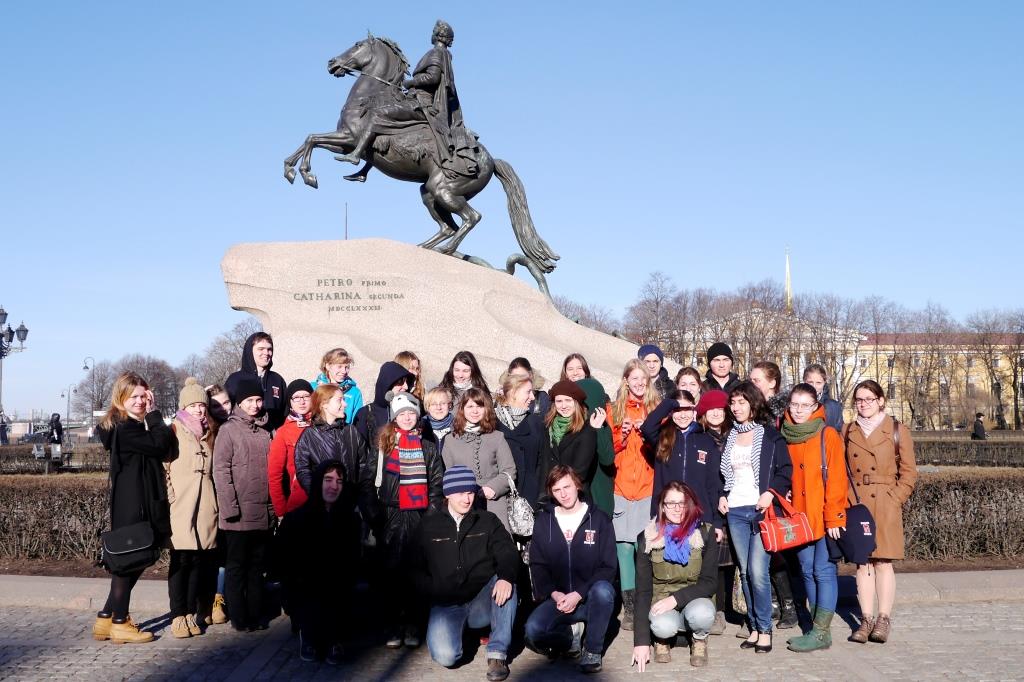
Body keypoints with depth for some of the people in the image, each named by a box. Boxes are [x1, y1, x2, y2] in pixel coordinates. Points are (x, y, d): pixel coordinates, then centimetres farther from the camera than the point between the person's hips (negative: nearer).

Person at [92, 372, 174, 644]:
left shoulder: (140, 424, 15)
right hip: (131, 505, -10)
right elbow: (160, 445, -20)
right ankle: (119, 623, 8)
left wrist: (152, 413, 4)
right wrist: (154, 414, -12)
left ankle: (106, 618, 22)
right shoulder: (121, 427, -14)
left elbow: (165, 448, 7)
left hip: (145, 502, 10)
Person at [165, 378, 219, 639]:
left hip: (206, 508, 4)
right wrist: (171, 497, -10)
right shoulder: (173, 431, 1)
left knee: (200, 560, 3)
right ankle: (178, 617, 1)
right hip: (181, 508, -4)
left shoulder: (210, 432, 18)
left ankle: (192, 613, 11)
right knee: (180, 561, -5)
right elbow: (162, 467, -3)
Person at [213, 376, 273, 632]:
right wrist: (229, 507, -16)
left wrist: (275, 505, 8)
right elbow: (220, 471, -10)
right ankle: (239, 617, 10)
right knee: (236, 565, 4)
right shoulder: (228, 430, -4)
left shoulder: (265, 430, 11)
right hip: (238, 514, -5)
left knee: (257, 565, 11)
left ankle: (256, 614, 19)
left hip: (263, 512, 5)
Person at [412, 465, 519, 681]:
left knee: (505, 584, -31)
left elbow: (507, 553, -6)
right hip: (446, 605, 0)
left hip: (483, 602, 1)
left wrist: (505, 577, -28)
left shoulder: (488, 521, 9)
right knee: (445, 656, -26)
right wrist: (434, 593, -6)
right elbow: (416, 568, 12)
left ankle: (497, 654, -20)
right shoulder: (429, 525, 9)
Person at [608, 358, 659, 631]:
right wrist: (621, 435, -7)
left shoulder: (657, 409, 10)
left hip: (649, 487, -1)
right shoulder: (615, 410, 11)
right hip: (622, 487, 1)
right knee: (624, 545, -3)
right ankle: (629, 608, 6)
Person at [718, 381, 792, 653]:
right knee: (745, 572, 6)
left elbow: (785, 470, -1)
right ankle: (754, 627, 15)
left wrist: (771, 492, -15)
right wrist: (721, 496, 6)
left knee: (758, 572, -11)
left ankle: (764, 630, 2)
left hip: (761, 509, -5)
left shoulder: (770, 435, 1)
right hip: (735, 511, 5)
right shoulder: (728, 437, 14)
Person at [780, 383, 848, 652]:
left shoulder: (828, 435, -7)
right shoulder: (785, 437, 8)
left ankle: (821, 632, 2)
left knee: (824, 571, -3)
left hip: (824, 517, -6)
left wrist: (834, 516, -14)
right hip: (798, 517, 6)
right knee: (807, 571, 10)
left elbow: (837, 478, -11)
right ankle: (818, 629, 19)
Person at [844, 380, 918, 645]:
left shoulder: (897, 431, 2)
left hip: (886, 506, -3)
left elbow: (909, 472, 3)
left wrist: (895, 501, -7)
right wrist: (846, 500, 2)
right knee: (862, 562, 5)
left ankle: (883, 619, 8)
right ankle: (866, 619, 11)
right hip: (855, 505, 3)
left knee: (883, 561, -1)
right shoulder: (848, 432, 11)